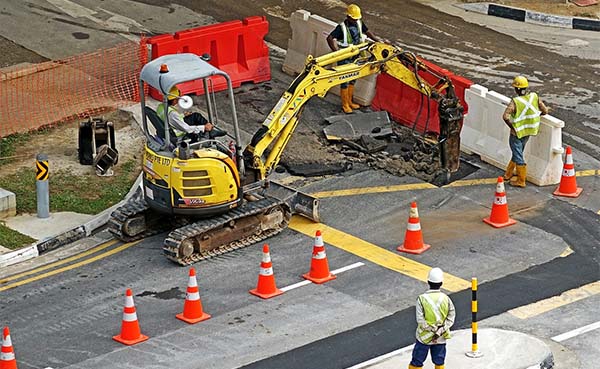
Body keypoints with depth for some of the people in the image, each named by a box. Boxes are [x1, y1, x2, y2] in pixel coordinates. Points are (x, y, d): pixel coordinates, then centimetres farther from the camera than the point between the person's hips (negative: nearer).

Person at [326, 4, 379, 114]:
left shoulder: (359, 24, -1)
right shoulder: (342, 27, -21)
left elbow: (367, 32, 16)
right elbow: (330, 38, -29)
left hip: (355, 57, 7)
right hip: (344, 59, -7)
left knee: (352, 80, 18)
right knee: (345, 82, 1)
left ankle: (349, 102, 33)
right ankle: (345, 105, 13)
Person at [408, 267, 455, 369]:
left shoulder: (422, 299, -16)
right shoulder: (446, 299, -10)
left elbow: (421, 320, -18)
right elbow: (450, 319, -10)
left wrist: (432, 329, -10)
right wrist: (439, 331, -12)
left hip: (424, 336, -2)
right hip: (441, 338, 2)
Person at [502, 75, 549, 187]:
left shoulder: (515, 102, -24)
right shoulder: (534, 97, -10)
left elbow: (505, 116, -34)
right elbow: (545, 111, -4)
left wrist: (512, 126, -18)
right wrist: (535, 116, 15)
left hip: (517, 132, -6)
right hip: (528, 132, 6)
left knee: (518, 156, 6)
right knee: (517, 153, 23)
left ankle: (521, 181, 14)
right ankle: (508, 174, 39)